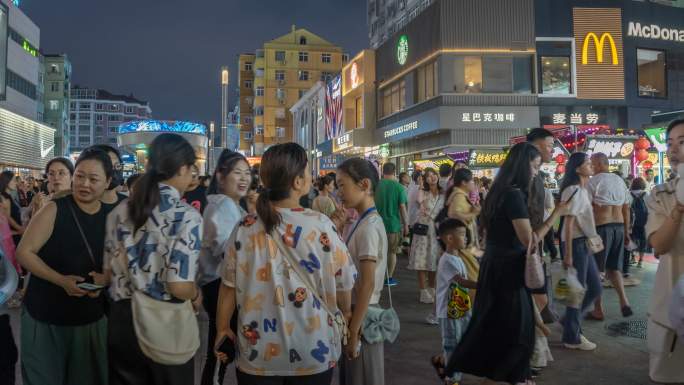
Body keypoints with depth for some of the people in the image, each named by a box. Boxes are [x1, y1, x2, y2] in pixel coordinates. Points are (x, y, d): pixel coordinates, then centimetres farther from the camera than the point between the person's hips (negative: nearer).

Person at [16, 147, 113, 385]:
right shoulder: (55, 210, -13)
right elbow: (24, 252, -12)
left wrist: (105, 278, -14)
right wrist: (61, 280, -23)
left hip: (92, 318, 3)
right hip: (45, 316, -3)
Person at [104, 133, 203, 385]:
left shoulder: (120, 211, 1)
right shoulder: (186, 216, -17)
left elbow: (109, 272, 9)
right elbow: (179, 287, -21)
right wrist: (197, 296, 0)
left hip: (122, 321, 5)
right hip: (166, 324, -5)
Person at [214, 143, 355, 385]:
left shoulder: (244, 229, -9)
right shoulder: (320, 226, -15)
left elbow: (229, 286, -1)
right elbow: (343, 282, -6)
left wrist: (222, 329, 15)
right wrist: (345, 312, 15)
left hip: (258, 351, 2)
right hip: (313, 351, -1)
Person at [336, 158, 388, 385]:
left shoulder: (369, 227, -21)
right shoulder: (364, 222, 8)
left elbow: (367, 284, -23)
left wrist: (354, 332, -21)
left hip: (362, 317, -9)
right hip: (359, 311, 9)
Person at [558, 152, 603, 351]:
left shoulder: (582, 189, 15)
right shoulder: (573, 189, -15)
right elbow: (568, 224, -19)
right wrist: (568, 254, -21)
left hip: (585, 244, 9)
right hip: (575, 244, -9)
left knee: (595, 288, 15)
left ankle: (570, 322, 28)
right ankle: (572, 338, 13)